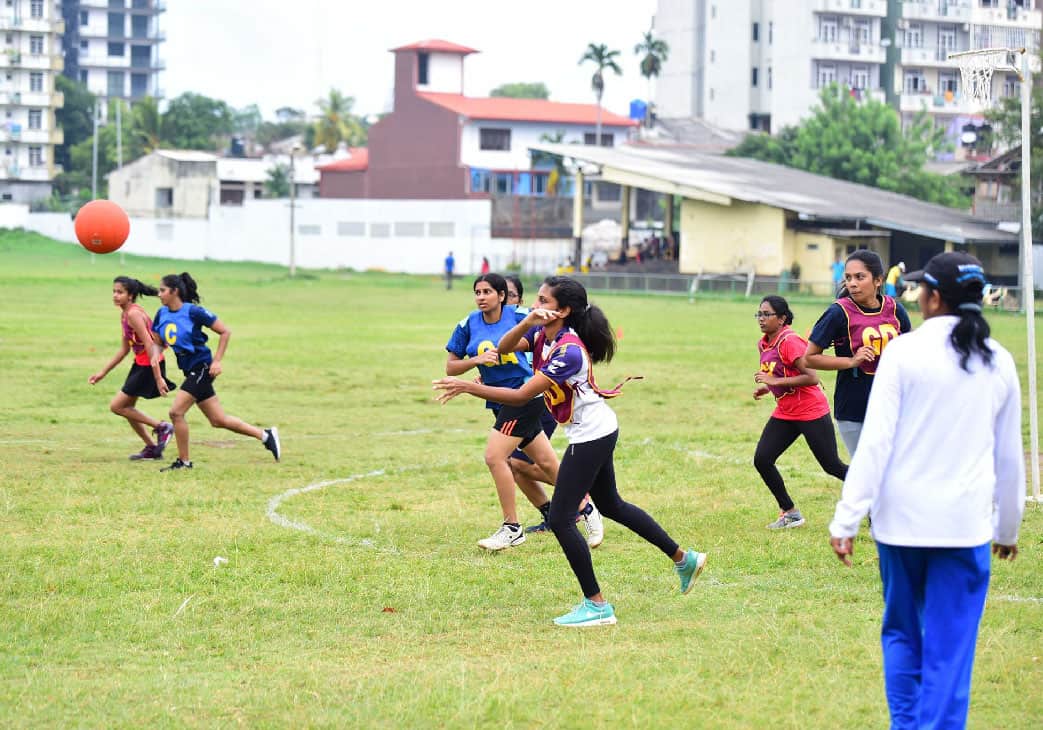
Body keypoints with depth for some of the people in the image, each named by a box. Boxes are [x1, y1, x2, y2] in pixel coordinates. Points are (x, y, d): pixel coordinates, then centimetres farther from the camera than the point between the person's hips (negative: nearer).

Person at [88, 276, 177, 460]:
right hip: (140, 363, 10)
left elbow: (149, 346, -24)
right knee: (126, 407, 18)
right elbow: (124, 349, 18)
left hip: (150, 366, -10)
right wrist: (102, 372, 20)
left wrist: (158, 378, -28)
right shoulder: (124, 315, 10)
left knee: (117, 406, -5)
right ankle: (152, 448, 28)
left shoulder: (134, 314, -20)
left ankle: (162, 427, 3)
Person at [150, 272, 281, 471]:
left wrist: (217, 361, -13)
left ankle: (184, 461, -1)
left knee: (176, 412, -14)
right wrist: (156, 354, -9)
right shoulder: (162, 314, 5)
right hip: (190, 371, 8)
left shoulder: (193, 311, -15)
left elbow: (225, 332, -9)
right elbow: (157, 342, 14)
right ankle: (266, 435, 22)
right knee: (218, 420, 10)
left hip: (202, 367, -8)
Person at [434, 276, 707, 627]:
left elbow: (521, 396, -29)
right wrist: (526, 322, -28)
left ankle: (597, 605, -2)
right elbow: (504, 348, -10)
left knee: (560, 519, -8)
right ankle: (684, 559, 36)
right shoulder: (543, 334, 2)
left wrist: (467, 387, -29)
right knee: (611, 506, 24)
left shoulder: (568, 350, -27)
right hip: (598, 431, 10)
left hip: (591, 436, -10)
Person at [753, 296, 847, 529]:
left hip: (811, 412, -8)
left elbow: (811, 378, -25)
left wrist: (776, 382, -26)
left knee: (832, 466, -2)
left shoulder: (789, 342, -20)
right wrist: (767, 388, 7)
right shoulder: (764, 345, 7)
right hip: (784, 413, 8)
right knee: (762, 460, -5)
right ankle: (790, 513, 7)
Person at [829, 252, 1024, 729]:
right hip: (966, 524, 1)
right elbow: (1009, 457, 12)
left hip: (902, 518, -1)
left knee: (901, 634, 17)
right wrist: (1008, 527, 24)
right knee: (949, 651, 2)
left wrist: (847, 520, -10)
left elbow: (875, 442, -11)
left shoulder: (904, 352, -6)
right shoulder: (999, 363, 4)